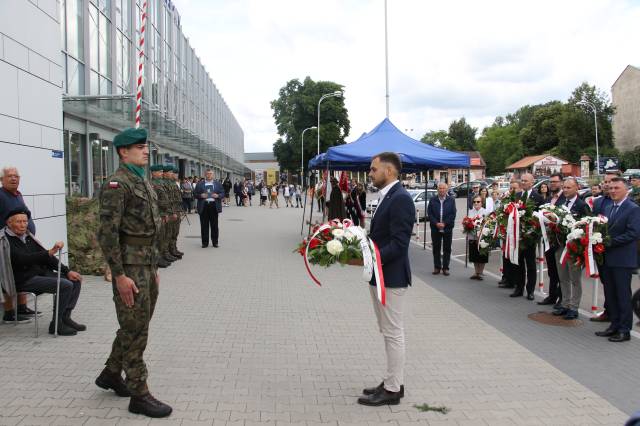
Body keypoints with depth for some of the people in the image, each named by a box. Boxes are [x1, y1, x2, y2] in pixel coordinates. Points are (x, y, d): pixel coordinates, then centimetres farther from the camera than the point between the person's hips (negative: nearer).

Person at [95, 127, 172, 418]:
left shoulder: (144, 183, 16)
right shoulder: (117, 183, -13)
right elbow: (107, 233, -19)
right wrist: (120, 275, -22)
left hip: (147, 263, 9)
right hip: (130, 265, -9)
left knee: (136, 326, 18)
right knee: (135, 329, -1)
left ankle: (111, 374, 35)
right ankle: (139, 395, 8)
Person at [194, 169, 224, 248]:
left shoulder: (218, 184, 11)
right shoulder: (199, 184, 8)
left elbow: (223, 193, 9)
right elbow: (195, 194, 7)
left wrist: (218, 195, -11)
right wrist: (200, 195, -12)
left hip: (214, 205, 0)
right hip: (203, 206, 0)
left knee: (214, 225, 4)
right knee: (204, 225, 2)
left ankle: (215, 242, 13)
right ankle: (205, 242, 10)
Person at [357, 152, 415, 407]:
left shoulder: (400, 199, -18)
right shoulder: (386, 197, 13)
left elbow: (399, 244, -23)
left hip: (391, 276, -10)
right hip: (380, 275, 10)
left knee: (393, 333, 1)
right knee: (389, 332, 17)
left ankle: (392, 390, 11)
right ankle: (393, 382, 28)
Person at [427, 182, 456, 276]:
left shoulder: (451, 200, 2)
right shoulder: (433, 200, 4)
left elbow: (453, 214, -3)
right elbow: (429, 213, 0)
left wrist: (444, 223, -12)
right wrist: (436, 223, -11)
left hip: (447, 228, -1)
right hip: (435, 228, 1)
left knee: (447, 249, 4)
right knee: (436, 248, 7)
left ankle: (445, 268, 11)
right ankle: (437, 267, 15)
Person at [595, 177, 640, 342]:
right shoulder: (608, 209, 15)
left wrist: (611, 242, -19)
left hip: (622, 260, -7)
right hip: (607, 259, 7)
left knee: (623, 295, 0)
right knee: (610, 295, 13)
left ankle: (624, 330, 8)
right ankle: (614, 325, 23)